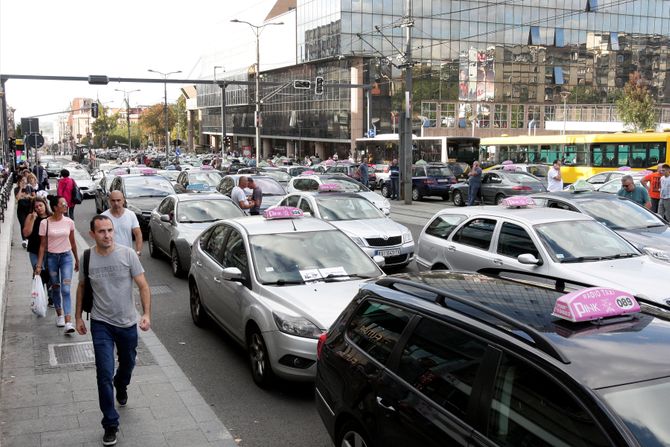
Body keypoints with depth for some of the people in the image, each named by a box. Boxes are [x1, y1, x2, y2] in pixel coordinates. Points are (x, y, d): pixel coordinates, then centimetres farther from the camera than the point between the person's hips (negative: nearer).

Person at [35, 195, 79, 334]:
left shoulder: (69, 222, -2)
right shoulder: (45, 223, -8)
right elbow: (43, 245, -3)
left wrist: (77, 260, 15)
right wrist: (39, 264, -5)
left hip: (66, 256, 0)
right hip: (51, 257, 0)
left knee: (66, 289, -8)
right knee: (55, 288, 12)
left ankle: (68, 323, -14)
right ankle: (59, 315, 33)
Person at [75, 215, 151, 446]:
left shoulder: (128, 254, -12)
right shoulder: (87, 258, -7)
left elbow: (143, 286, -9)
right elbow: (82, 288, 9)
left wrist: (147, 314, -19)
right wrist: (78, 317, 9)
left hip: (127, 323, 1)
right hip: (101, 324, -1)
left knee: (127, 364, 21)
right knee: (104, 374, -6)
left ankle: (121, 387, 56)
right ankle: (110, 425, 4)